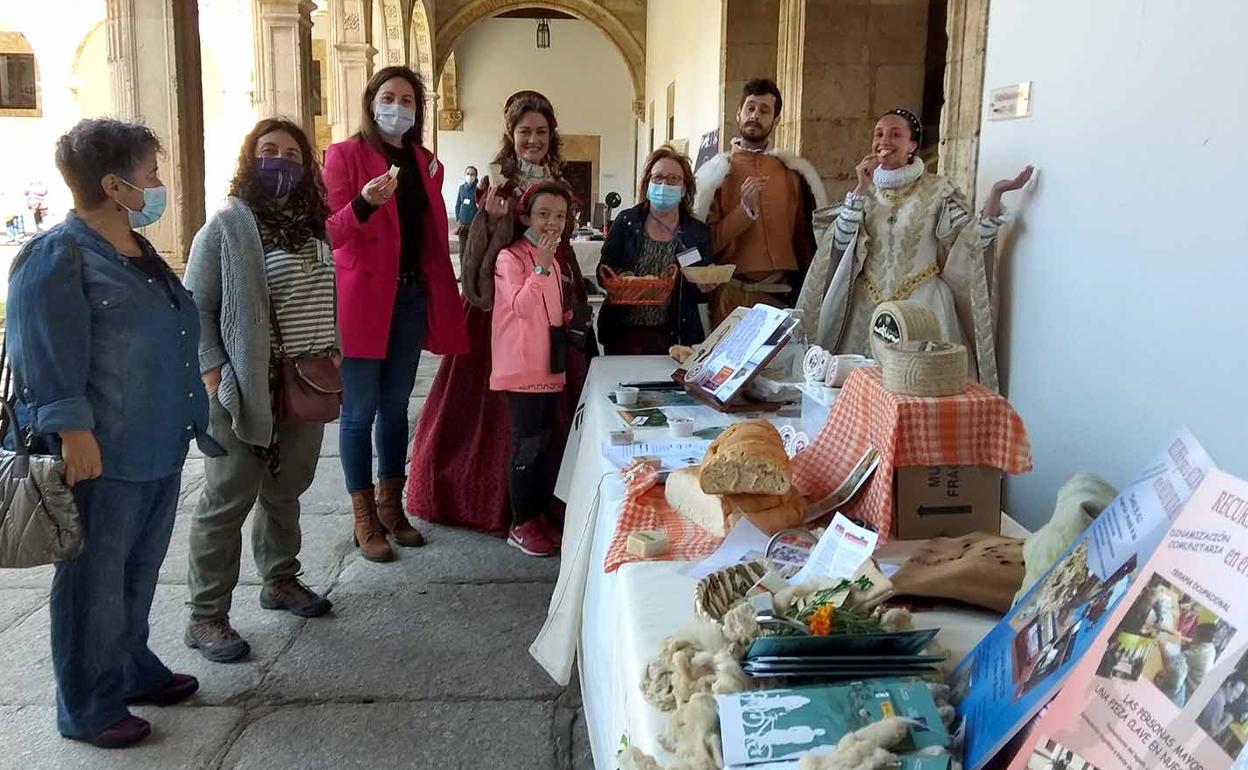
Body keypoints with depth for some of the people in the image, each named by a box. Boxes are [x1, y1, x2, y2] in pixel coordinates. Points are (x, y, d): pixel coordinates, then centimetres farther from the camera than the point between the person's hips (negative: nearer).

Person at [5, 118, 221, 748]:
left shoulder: (138, 252, 14)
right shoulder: (57, 257, -14)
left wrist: (194, 418, 25)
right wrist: (74, 433, -21)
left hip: (160, 450, 9)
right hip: (101, 458, -9)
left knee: (139, 572, 20)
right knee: (95, 584, 5)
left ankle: (132, 670, 37)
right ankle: (88, 708, 19)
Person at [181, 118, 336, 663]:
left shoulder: (314, 226, 10)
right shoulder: (227, 226, -8)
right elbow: (194, 308, -8)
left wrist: (332, 349, 7)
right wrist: (215, 378, -15)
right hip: (246, 390, -6)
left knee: (285, 489, 19)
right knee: (229, 500, 0)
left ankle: (280, 581, 37)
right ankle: (206, 618, 11)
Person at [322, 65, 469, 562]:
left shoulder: (426, 164, 13)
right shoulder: (344, 155, -3)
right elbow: (332, 232, -12)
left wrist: (442, 298, 11)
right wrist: (364, 203, -31)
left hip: (411, 296, 5)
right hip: (362, 298, -5)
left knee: (396, 405, 13)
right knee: (360, 410, 0)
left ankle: (390, 506, 25)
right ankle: (364, 520, 10)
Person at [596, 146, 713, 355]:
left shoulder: (699, 233, 3)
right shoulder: (626, 221, 4)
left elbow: (703, 294, 5)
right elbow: (603, 272, 2)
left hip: (673, 337, 0)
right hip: (623, 334, 0)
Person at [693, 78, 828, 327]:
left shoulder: (792, 172, 11)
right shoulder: (716, 172, 2)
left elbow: (803, 237, 15)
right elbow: (707, 241, -3)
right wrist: (745, 210, -14)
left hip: (783, 294, 3)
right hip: (732, 294, -2)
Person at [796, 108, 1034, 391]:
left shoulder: (937, 189, -1)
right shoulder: (865, 189, 7)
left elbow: (974, 240, -8)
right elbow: (840, 242, -4)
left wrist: (996, 193, -19)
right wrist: (861, 191, -11)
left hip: (922, 302, -3)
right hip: (867, 303, 3)